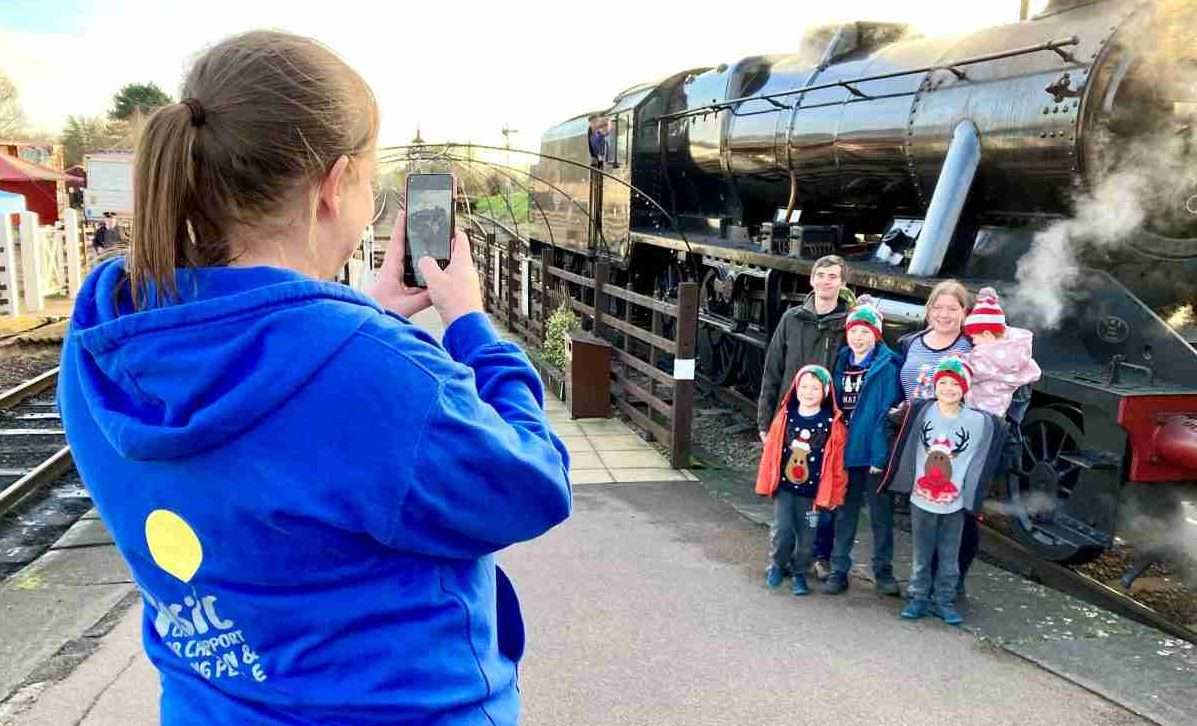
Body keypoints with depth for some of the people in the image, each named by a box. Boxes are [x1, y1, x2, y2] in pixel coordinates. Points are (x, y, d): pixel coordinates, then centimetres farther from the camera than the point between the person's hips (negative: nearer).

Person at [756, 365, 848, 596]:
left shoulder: (833, 424, -9)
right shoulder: (785, 417, -3)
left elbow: (838, 462, -5)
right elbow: (771, 452, 2)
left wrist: (833, 494, -3)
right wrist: (767, 484, 2)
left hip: (812, 492, -1)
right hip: (784, 487, 1)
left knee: (806, 536, 9)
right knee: (782, 531, -4)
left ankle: (799, 573, 31)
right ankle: (777, 565, 24)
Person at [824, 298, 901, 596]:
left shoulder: (887, 367, -9)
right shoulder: (841, 362, 7)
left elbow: (887, 413, -14)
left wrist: (880, 455, -19)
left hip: (873, 452, -5)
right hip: (845, 450, 5)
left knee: (881, 514, 8)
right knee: (844, 512, 12)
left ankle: (883, 572, 21)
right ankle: (838, 571, 20)